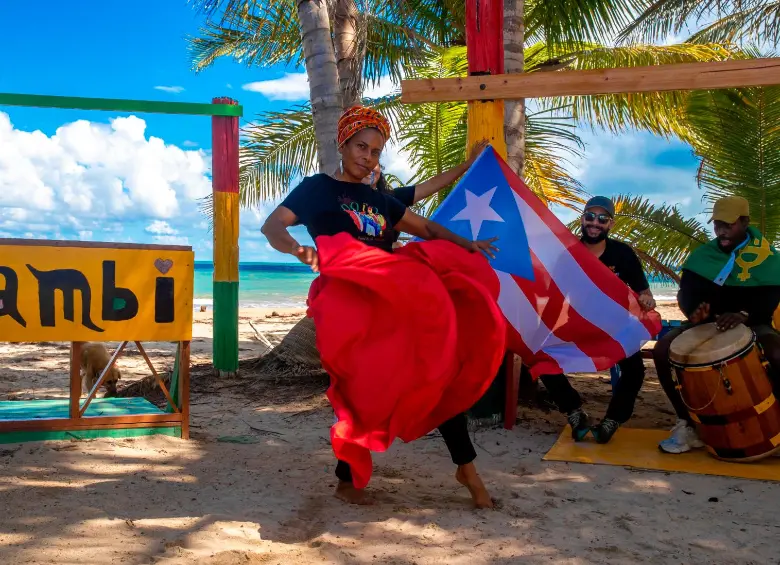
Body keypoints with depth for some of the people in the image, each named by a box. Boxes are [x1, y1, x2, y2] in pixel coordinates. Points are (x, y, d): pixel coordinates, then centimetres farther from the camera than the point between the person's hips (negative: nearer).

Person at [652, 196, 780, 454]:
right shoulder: (702, 255, 1)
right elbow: (685, 292, 0)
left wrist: (744, 316, -36)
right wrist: (692, 310, -24)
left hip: (752, 324, -2)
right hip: (707, 322, 2)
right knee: (662, 350, -24)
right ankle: (687, 423, -10)